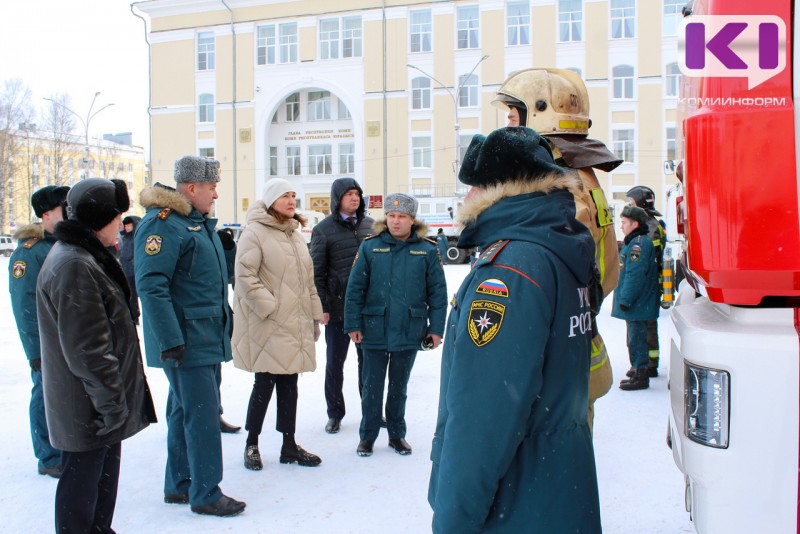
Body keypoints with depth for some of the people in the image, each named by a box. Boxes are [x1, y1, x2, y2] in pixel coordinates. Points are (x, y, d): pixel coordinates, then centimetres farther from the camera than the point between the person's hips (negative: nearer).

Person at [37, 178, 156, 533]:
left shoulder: (87, 256, 11)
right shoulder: (74, 266, -23)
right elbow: (86, 347, -25)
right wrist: (110, 400, -20)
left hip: (101, 397, 10)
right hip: (87, 407, -10)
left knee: (104, 474, 22)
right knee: (82, 480, 5)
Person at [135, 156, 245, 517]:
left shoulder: (200, 223, 16)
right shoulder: (162, 224, -15)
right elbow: (151, 286, -21)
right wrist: (171, 340, -23)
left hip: (207, 337, 10)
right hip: (186, 340, -10)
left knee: (185, 411, 17)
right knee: (202, 414, -4)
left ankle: (178, 486, 29)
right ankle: (205, 493, 8)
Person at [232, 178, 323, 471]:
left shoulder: (295, 235, 16)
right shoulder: (255, 233, -8)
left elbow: (307, 279, 20)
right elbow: (246, 275, -15)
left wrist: (314, 315, 16)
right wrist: (268, 307, -18)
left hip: (295, 324, 7)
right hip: (268, 325, -7)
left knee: (289, 384, 11)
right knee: (265, 384, 1)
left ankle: (289, 445, 21)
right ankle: (252, 445, 18)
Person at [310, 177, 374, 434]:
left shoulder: (371, 225, 7)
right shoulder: (324, 229, -2)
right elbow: (317, 271, -4)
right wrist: (322, 306, -9)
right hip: (338, 306, -3)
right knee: (334, 362, 8)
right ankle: (335, 413, 23)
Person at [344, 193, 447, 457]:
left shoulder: (427, 250, -3)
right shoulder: (370, 247, -3)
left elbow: (438, 293, 0)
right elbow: (355, 288, -3)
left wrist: (435, 328, -3)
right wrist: (353, 324, -5)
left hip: (409, 333, 1)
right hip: (374, 331, 0)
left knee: (399, 387, 16)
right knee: (372, 386, 11)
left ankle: (397, 434, 32)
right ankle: (367, 436, 26)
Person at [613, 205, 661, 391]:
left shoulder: (638, 243, -19)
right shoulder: (635, 241, 16)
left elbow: (635, 275, -24)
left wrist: (625, 300, -22)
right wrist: (625, 299, 23)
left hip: (637, 305, -11)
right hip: (637, 304, 11)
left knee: (636, 339, -3)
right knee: (636, 338, 18)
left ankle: (641, 377, 4)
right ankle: (639, 373, 28)